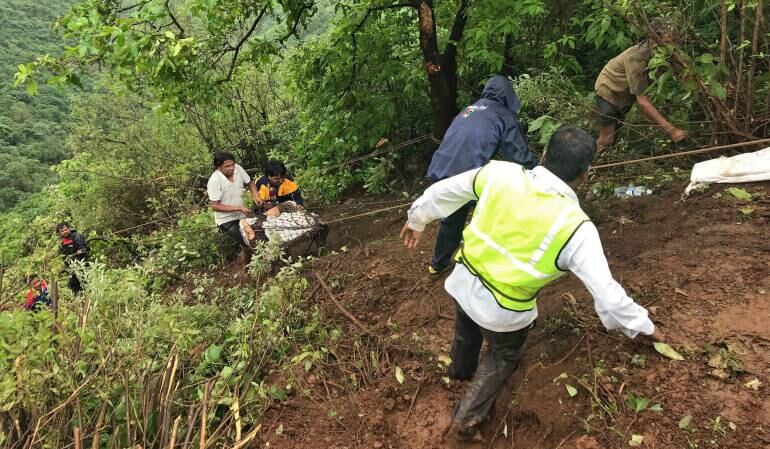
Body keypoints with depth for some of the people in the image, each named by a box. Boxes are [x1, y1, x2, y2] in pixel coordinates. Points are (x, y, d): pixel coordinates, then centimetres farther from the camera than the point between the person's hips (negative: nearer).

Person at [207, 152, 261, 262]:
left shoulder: (238, 169, -11)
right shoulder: (214, 181, -24)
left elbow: (250, 183, 7)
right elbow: (215, 206, -21)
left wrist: (255, 195, -12)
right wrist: (239, 208, -24)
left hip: (242, 216, 5)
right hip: (226, 220, -5)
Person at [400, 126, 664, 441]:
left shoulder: (501, 173, -15)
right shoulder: (575, 227, -24)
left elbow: (444, 191, -2)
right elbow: (605, 291, -18)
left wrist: (416, 221, 15)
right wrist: (643, 326, 0)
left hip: (463, 281, 4)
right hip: (502, 309, -4)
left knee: (467, 331, 36)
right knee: (503, 356, 29)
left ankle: (460, 371, 67)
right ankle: (468, 418, 39)